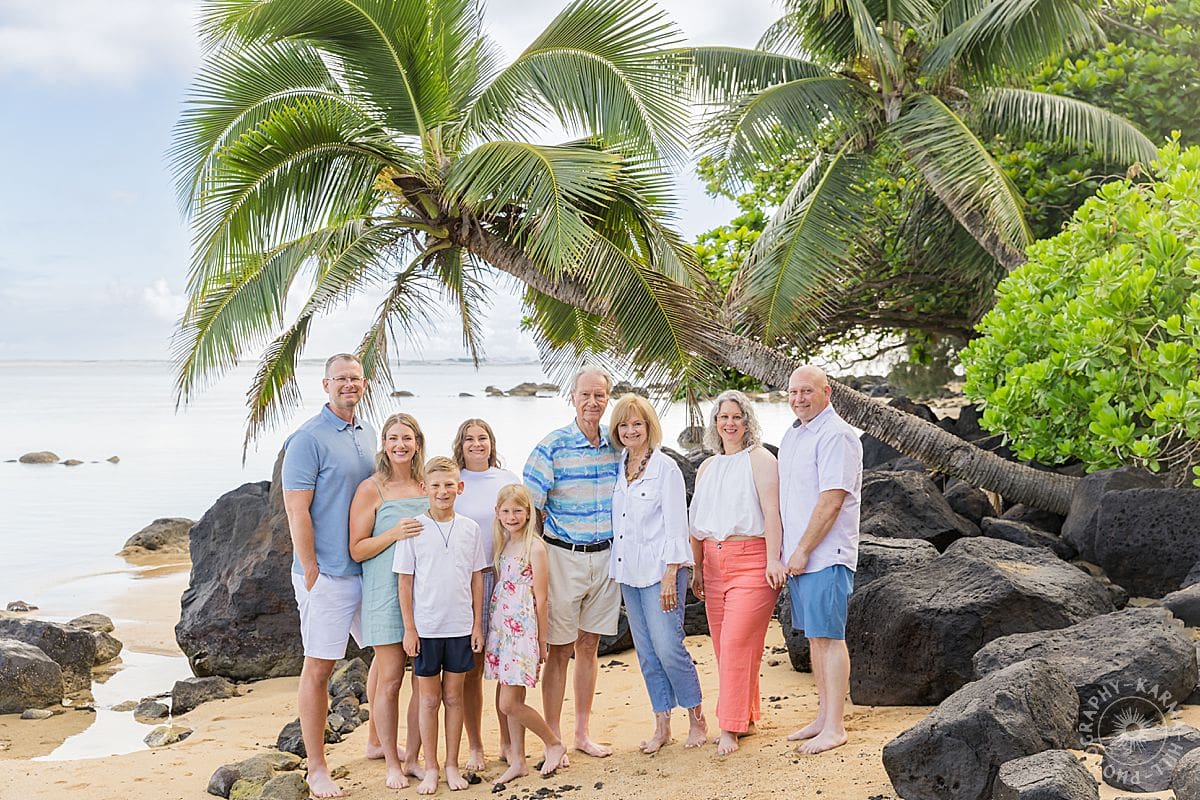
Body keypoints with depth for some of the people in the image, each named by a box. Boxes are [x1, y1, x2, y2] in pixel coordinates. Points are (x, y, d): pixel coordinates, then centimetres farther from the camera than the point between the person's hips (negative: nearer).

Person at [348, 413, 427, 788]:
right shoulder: (371, 490, -3)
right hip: (386, 592, -5)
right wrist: (393, 534, -18)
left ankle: (412, 757, 16)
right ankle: (392, 764, 12)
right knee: (390, 679, -2)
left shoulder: (427, 486, 11)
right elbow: (356, 550, -5)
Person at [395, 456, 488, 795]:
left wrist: (477, 625, 5)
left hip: (461, 627, 2)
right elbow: (405, 581, -2)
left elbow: (477, 578, 7)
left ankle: (452, 766, 20)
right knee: (429, 699, 6)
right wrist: (409, 628, -4)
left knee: (454, 696, 10)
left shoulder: (470, 528, 2)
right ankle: (430, 769, 16)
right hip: (425, 627, -2)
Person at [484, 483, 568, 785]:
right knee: (511, 701, 9)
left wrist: (542, 640, -7)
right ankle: (517, 762, 17)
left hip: (522, 629, -7)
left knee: (509, 703, -9)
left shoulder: (534, 547, -10)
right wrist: (487, 629, 10)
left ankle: (553, 743, 10)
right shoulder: (502, 545, 11)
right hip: (501, 627, 7)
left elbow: (540, 599, -9)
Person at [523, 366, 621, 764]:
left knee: (589, 645, 12)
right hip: (563, 556, -4)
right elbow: (528, 507, -9)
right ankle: (553, 740, 10)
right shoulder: (552, 447, -9)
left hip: (605, 556, 4)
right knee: (559, 650, 1)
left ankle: (582, 733, 22)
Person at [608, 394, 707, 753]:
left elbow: (676, 525, -10)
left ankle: (697, 719, 8)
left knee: (668, 647, -9)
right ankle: (662, 726, 17)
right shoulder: (618, 469, 10)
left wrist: (670, 577, -15)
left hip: (659, 571, -6)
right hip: (628, 574, 6)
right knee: (646, 654, 8)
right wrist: (615, 573, 10)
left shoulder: (665, 468, -7)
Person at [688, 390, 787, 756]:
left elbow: (771, 510, -10)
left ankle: (731, 727, -7)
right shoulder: (707, 467, 18)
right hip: (715, 563, 7)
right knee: (723, 644, 7)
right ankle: (746, 718, 19)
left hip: (752, 561, -7)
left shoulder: (759, 459, -1)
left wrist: (773, 559, -19)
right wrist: (697, 568, 16)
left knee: (737, 643, -11)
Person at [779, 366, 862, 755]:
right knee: (814, 636, 13)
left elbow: (831, 501, -19)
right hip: (798, 554, 9)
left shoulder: (836, 435, -14)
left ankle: (834, 727, -2)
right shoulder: (791, 434, 15)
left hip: (826, 555, -9)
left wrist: (803, 550, -16)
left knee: (829, 636, -6)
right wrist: (789, 551, 16)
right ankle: (823, 716, 22)